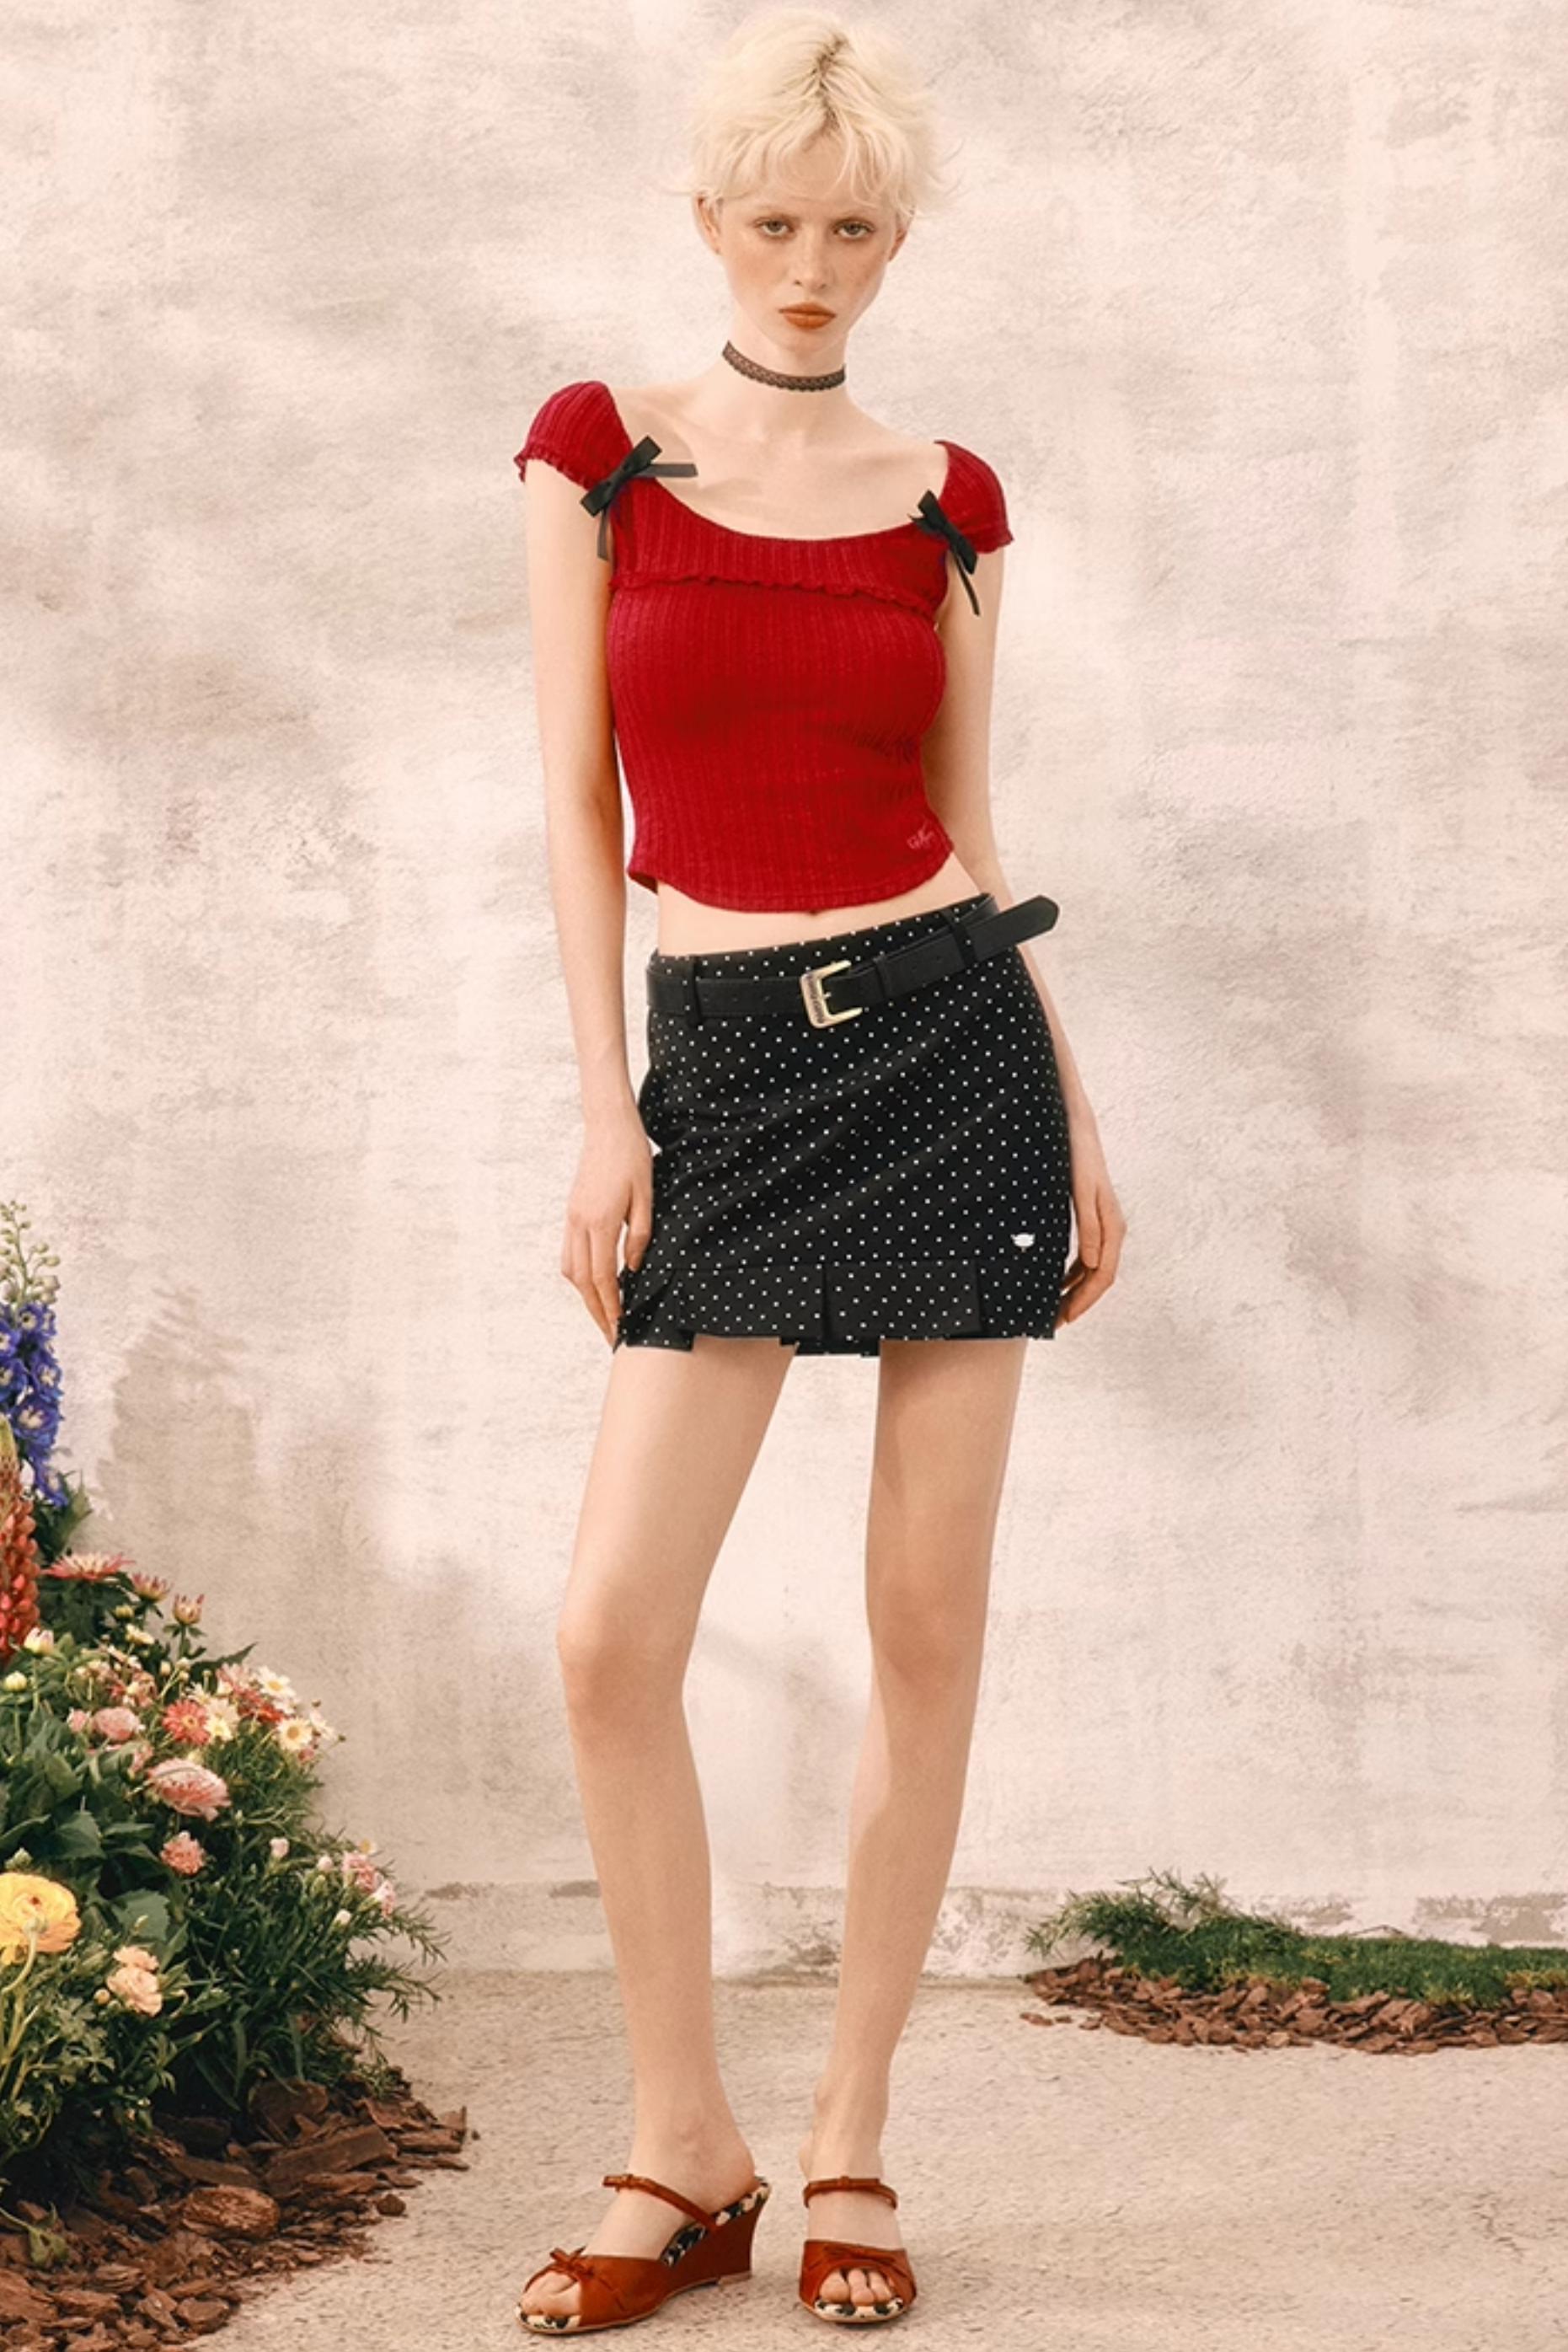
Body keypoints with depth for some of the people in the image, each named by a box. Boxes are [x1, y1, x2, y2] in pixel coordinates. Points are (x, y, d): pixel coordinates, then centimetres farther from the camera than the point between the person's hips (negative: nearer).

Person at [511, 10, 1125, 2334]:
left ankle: (851, 2142, 16)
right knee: (613, 1632, -8)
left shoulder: (946, 495, 8)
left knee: (928, 1618, 2)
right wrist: (604, 1106, -4)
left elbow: (963, 819, 12)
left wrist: (1078, 1112, 9)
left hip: (951, 1036, 1)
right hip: (727, 1067, -1)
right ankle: (685, 2154, 10)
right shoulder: (600, 446, 4)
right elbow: (580, 801, 2)